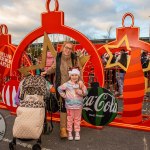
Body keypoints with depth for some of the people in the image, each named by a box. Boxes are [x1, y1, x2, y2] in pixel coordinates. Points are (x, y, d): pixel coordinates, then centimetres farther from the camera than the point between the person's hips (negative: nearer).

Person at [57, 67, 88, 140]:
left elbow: (85, 93, -4)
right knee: (70, 119, 7)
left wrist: (81, 91, -23)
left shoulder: (81, 84, 0)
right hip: (70, 105, -1)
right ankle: (69, 133, 20)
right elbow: (59, 88, 2)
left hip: (78, 105, 2)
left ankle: (77, 133, 25)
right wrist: (64, 95, -3)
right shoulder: (67, 84, -4)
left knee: (77, 119, 12)